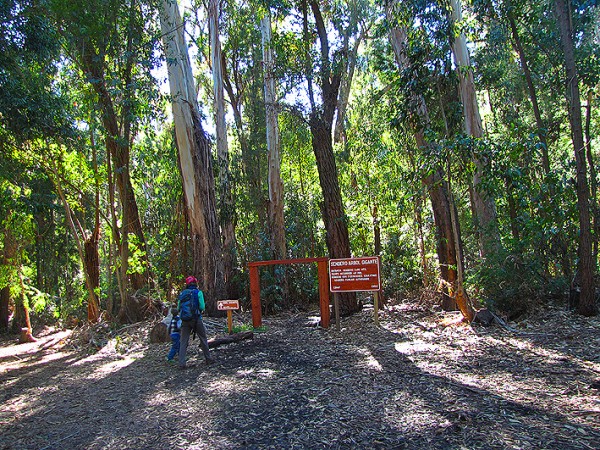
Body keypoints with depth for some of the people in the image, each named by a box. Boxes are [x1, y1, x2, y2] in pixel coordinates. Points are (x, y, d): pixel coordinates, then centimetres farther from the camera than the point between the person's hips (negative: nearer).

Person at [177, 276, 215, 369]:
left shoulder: (182, 293, 5)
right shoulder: (198, 292, -5)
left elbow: (178, 308, 8)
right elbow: (202, 307, -10)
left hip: (185, 320, 3)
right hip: (196, 319, -3)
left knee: (183, 341, 6)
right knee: (203, 339, 12)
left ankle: (182, 363, 0)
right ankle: (208, 359, 21)